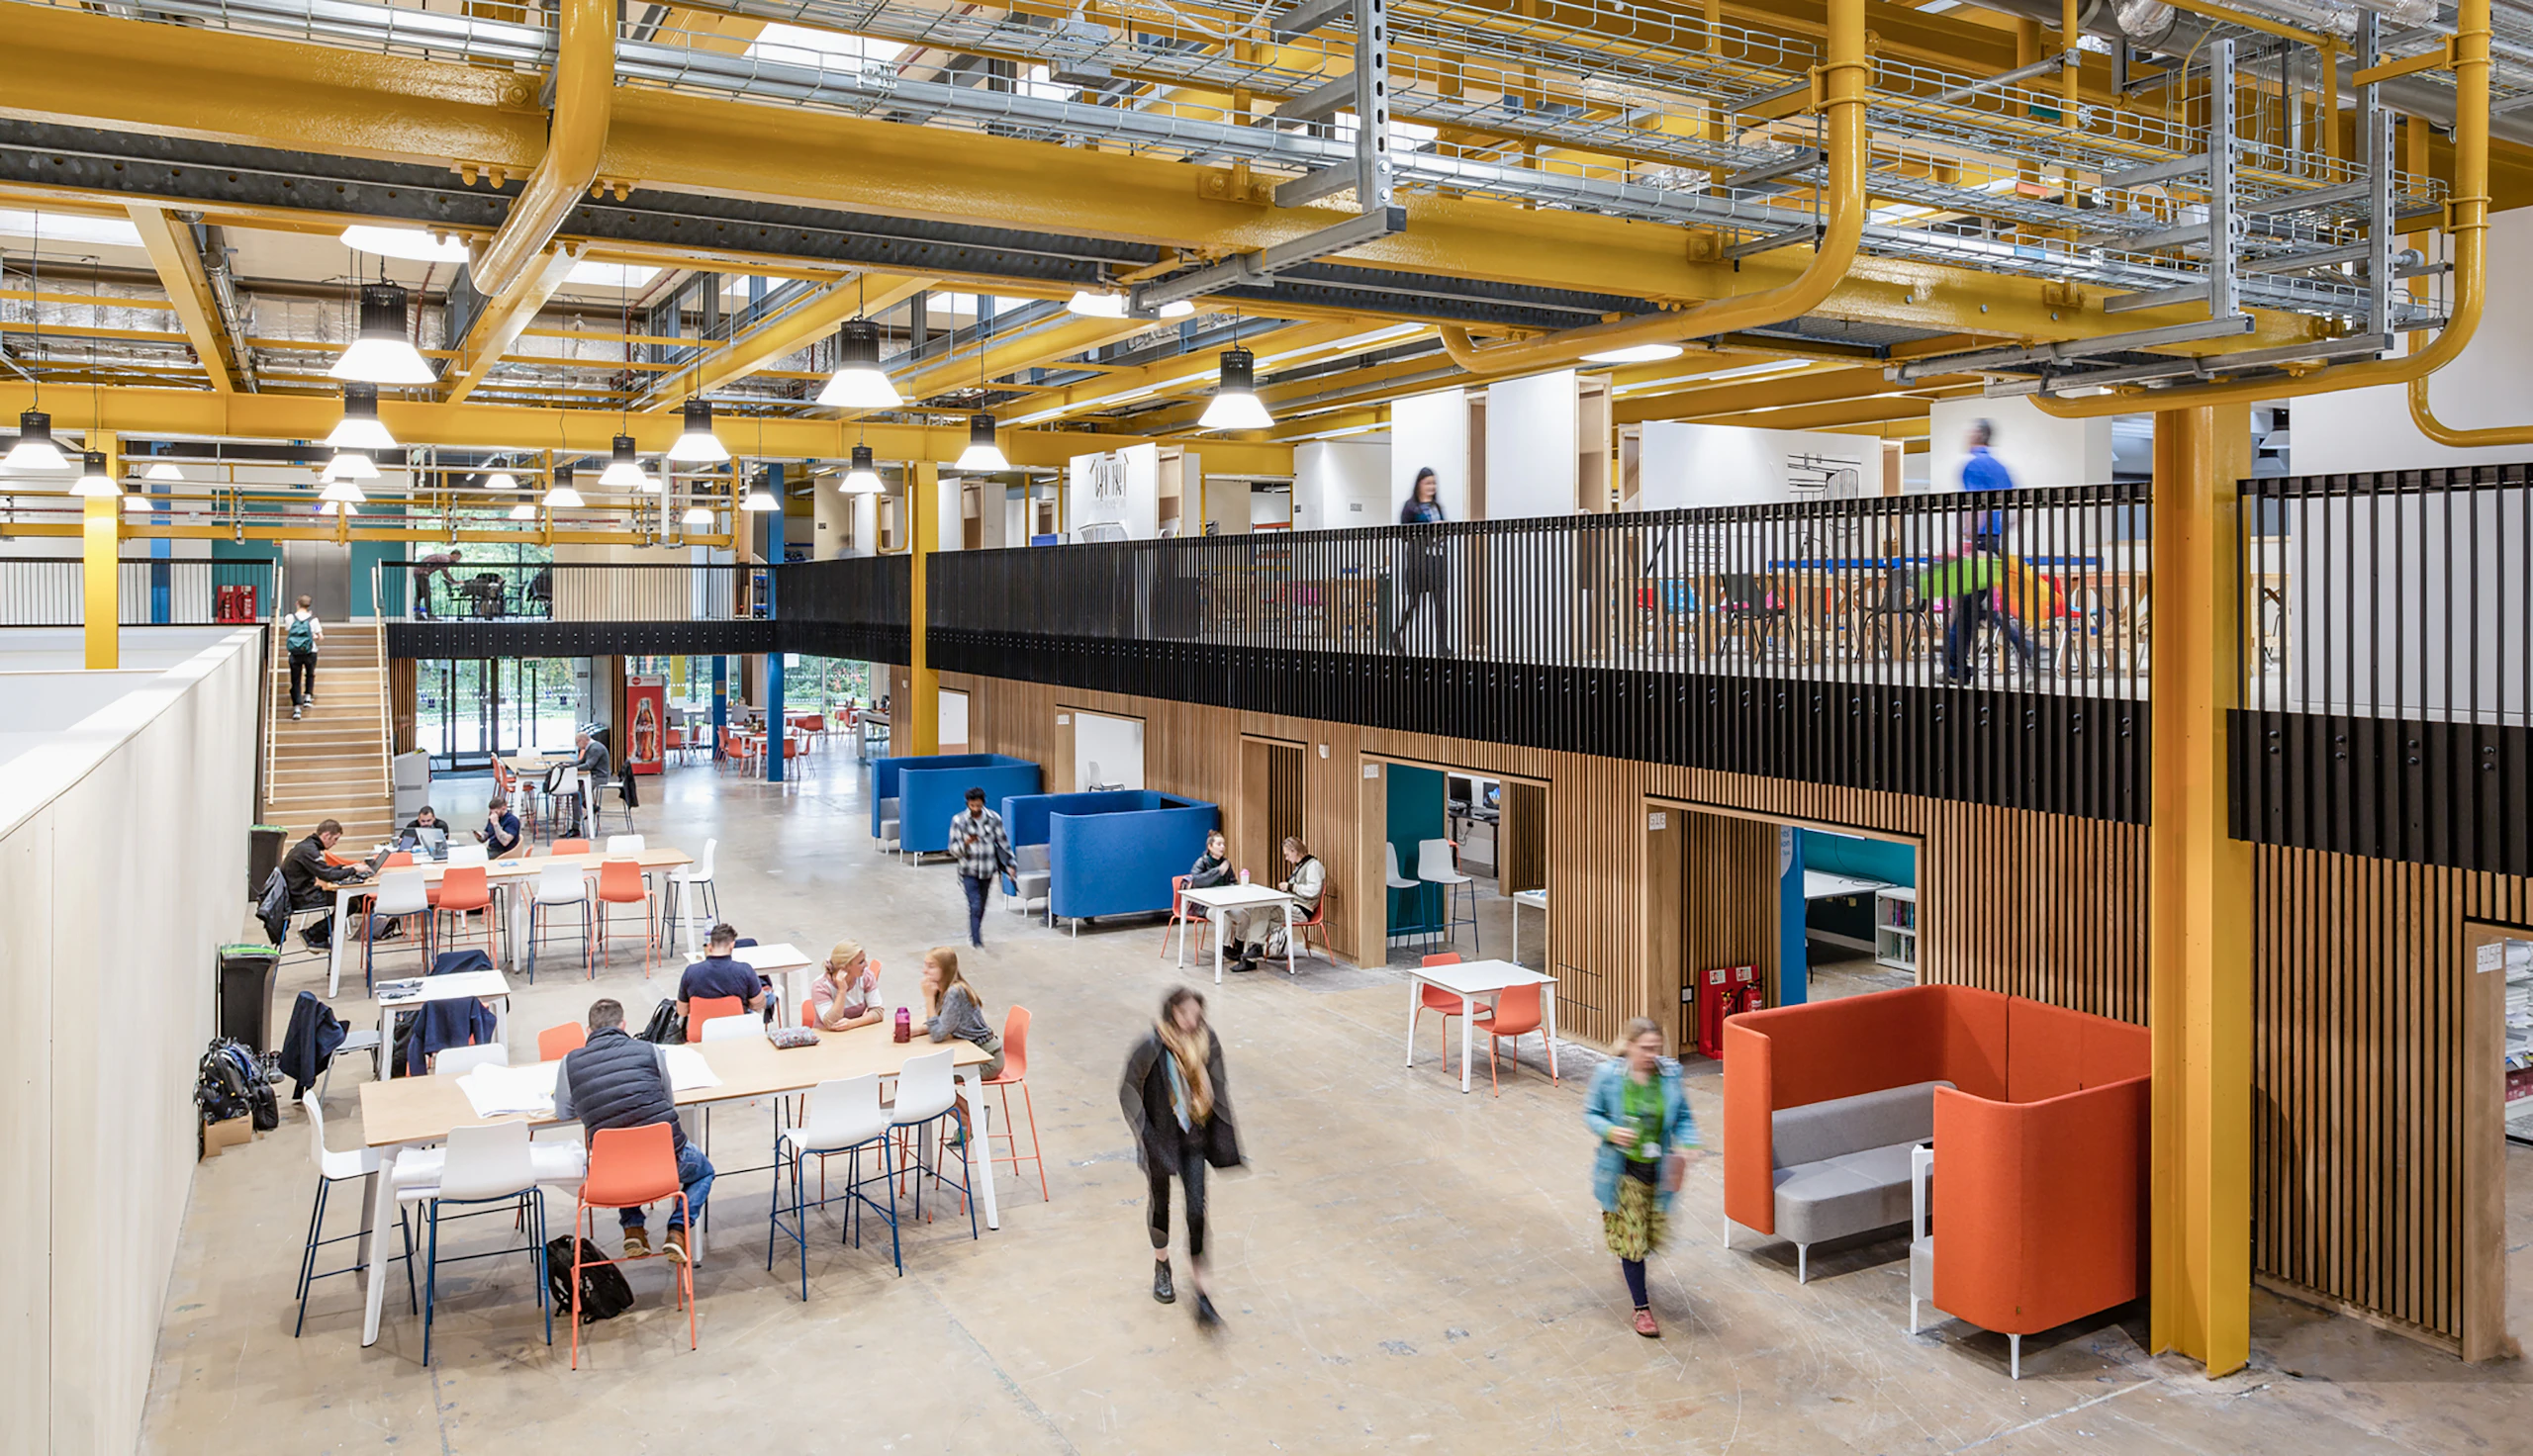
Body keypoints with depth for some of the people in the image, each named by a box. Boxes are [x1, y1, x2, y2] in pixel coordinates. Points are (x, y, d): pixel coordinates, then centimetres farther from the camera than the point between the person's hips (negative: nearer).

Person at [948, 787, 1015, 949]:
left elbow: (1003, 842, 6)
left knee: (982, 906, 15)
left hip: (987, 870, 3)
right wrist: (965, 843, -29)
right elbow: (953, 849, -8)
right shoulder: (959, 821, -10)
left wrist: (1010, 864, 4)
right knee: (975, 905, -12)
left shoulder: (994, 819, -5)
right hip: (969, 871, -3)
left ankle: (974, 933, 36)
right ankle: (976, 942, -6)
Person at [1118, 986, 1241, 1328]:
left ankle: (1198, 1284, 6)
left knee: (1197, 1211, -3)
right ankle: (1161, 1265, 45)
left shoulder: (1207, 1042, -10)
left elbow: (1218, 1086, 6)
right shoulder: (1152, 1047, -23)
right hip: (1160, 1138, -2)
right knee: (1160, 1202, 18)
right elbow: (1128, 1091, -13)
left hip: (1194, 1138, 2)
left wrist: (1227, 1125, 6)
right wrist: (1144, 1133, -17)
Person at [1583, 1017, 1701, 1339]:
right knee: (1632, 1237, 2)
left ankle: (1628, 1262, 49)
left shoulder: (1669, 1074, -9)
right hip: (1623, 1168, -3)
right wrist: (1610, 1132, -23)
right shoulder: (1608, 1075, -15)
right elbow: (1591, 1113, -4)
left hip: (1658, 1168, 3)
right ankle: (1642, 1308, 18)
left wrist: (1685, 1144, -16)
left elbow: (1683, 1117, 2)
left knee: (1653, 1236, 14)